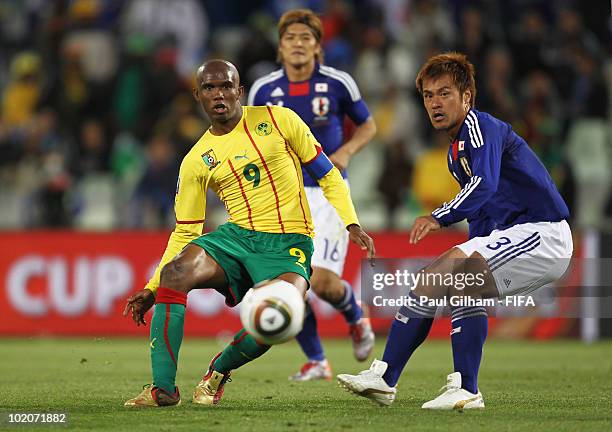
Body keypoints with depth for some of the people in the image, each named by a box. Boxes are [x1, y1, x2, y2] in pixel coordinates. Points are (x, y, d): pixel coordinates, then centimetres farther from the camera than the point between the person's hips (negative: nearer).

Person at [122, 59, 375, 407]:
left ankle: (220, 370, -1)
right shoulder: (197, 161, 8)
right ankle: (163, 387, -22)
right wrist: (152, 289, 3)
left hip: (288, 245, -2)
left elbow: (327, 174, 8)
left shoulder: (277, 120, 3)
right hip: (236, 236, 3)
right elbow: (185, 233, 12)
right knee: (173, 274, -27)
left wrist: (351, 223, -6)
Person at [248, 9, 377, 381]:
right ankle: (316, 362, 15)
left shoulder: (338, 83, -4)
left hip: (327, 192, -3)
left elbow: (368, 126, 10)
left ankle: (355, 315, 20)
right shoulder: (263, 90, 1)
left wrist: (346, 152, -8)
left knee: (321, 280, -17)